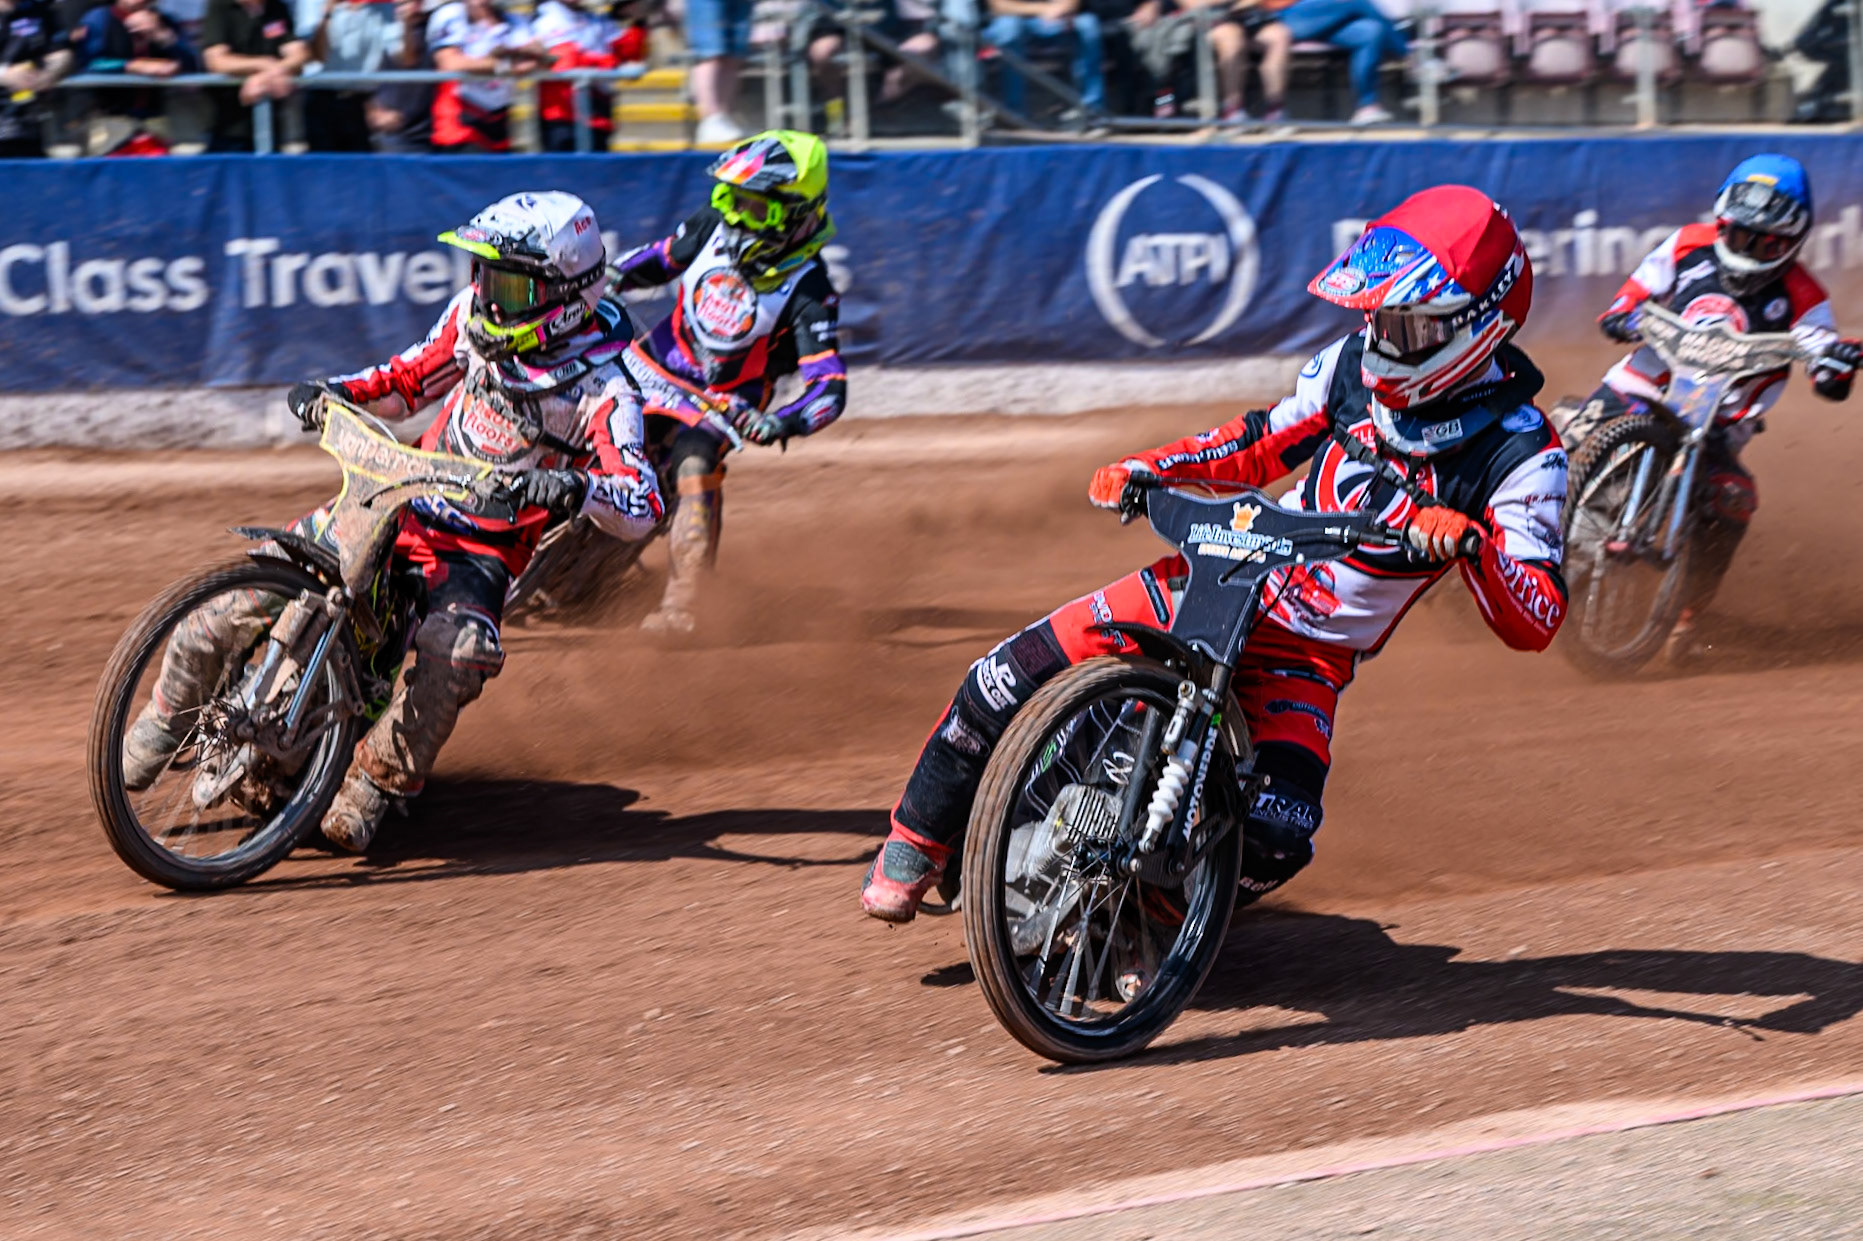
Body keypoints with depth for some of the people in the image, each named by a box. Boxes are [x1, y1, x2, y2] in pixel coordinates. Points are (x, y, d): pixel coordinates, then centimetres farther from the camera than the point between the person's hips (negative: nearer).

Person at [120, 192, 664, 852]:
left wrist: (575, 487, -47)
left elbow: (643, 508, -26)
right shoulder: (475, 315, 0)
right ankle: (168, 719, 7)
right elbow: (412, 378, 16)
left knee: (456, 650, -36)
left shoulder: (600, 391, -17)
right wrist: (339, 390, -3)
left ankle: (372, 788, -18)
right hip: (401, 499, 5)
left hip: (483, 548, -5)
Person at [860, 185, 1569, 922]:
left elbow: (1535, 624, -22)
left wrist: (1473, 543, -41)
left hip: (1309, 656, -4)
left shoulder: (1520, 457, -15)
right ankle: (918, 841, 11)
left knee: (1275, 837, -29)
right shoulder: (1357, 363, -1)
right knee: (1019, 670, -10)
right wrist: (1148, 468, 0)